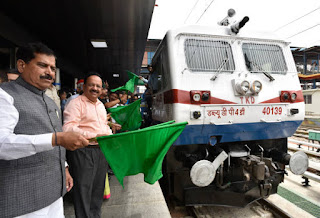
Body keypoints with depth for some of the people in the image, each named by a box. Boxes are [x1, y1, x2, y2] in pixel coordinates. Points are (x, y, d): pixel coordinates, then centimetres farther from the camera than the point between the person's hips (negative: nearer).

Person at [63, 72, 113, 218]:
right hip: (83, 151, -8)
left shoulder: (100, 105, 17)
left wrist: (110, 136, 7)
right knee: (83, 190, 2)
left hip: (102, 150, 8)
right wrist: (94, 135, -26)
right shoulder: (76, 103, -9)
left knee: (98, 188, 19)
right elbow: (68, 128, -22)